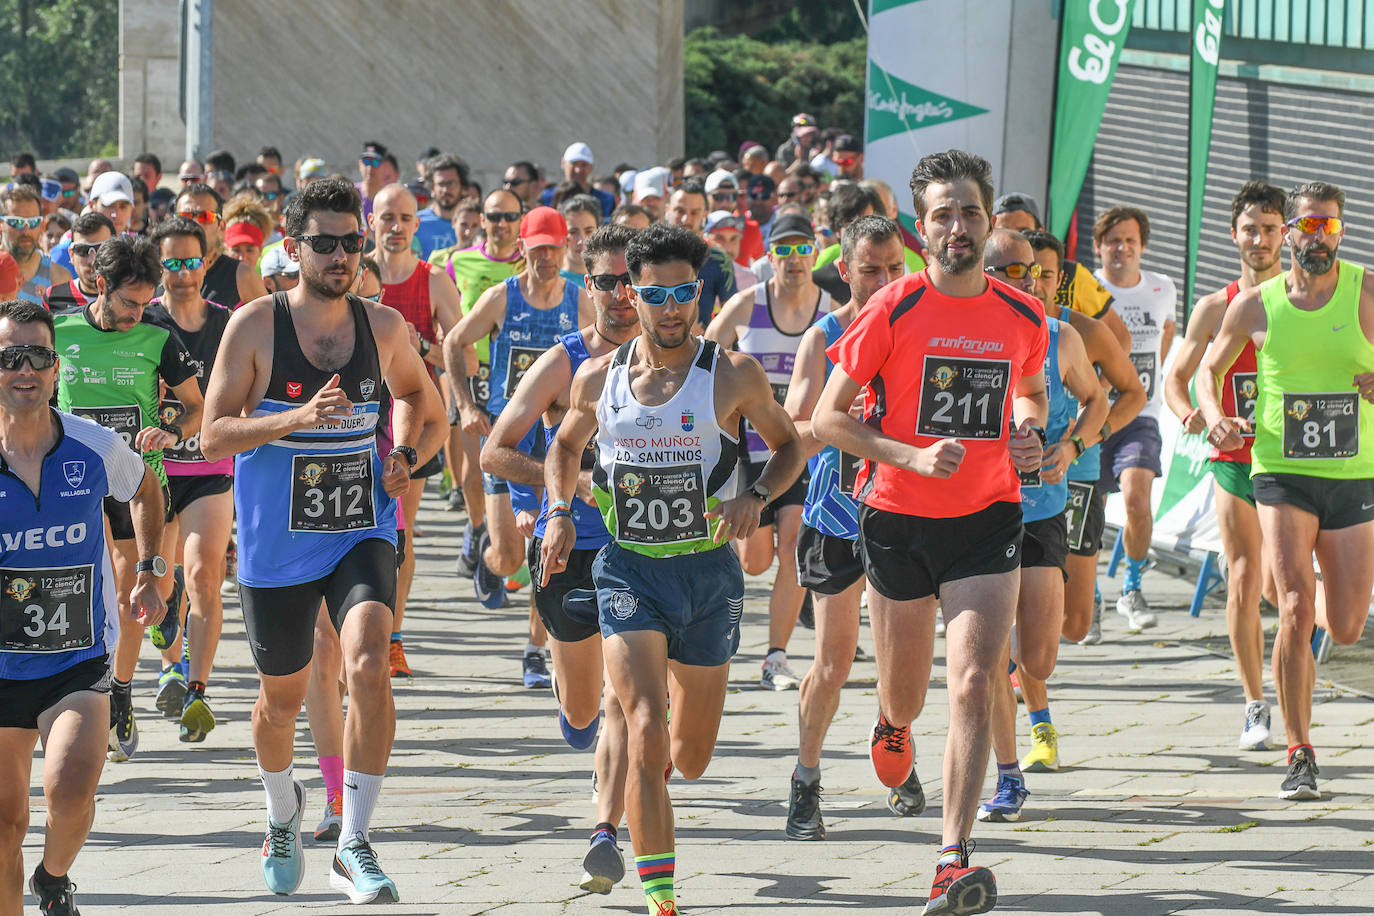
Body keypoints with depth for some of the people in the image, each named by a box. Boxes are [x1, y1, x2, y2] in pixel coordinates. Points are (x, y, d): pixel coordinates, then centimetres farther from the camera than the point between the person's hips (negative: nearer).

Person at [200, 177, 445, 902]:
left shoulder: (382, 326, 1)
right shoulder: (255, 326, -8)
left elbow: (420, 399, 22)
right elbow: (214, 436, -12)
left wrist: (406, 457, 2)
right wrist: (299, 417, -26)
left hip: (362, 532, 1)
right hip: (277, 543, -1)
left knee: (367, 663, -23)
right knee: (282, 695, 13)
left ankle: (353, 846, -18)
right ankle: (283, 814, 46)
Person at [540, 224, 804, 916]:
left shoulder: (734, 376, -6)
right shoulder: (597, 378, 0)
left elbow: (789, 445, 8)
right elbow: (565, 447, 19)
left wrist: (756, 497, -11)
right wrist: (560, 511, 2)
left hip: (709, 572, 1)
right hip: (628, 571, -1)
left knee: (690, 755, 13)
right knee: (646, 733, -19)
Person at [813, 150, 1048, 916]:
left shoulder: (1024, 318, 1)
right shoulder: (893, 311, -9)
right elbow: (827, 418, -6)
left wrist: (1029, 433, -1)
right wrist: (913, 455, -19)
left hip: (988, 520, 1)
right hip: (899, 519, -1)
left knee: (975, 686, -16)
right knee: (906, 693, 13)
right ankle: (893, 724, 54)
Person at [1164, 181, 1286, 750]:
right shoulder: (1216, 309, 4)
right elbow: (1175, 378, 9)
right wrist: (1191, 416, -12)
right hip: (1233, 461, 0)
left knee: (1280, 586, -3)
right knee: (1243, 581, -6)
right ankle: (1255, 704, 4)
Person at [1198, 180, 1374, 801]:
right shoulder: (1256, 306, 1)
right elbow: (1209, 370, 15)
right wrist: (1215, 418, -5)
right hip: (1282, 474, -1)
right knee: (1295, 610, -17)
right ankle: (1299, 755, -9)